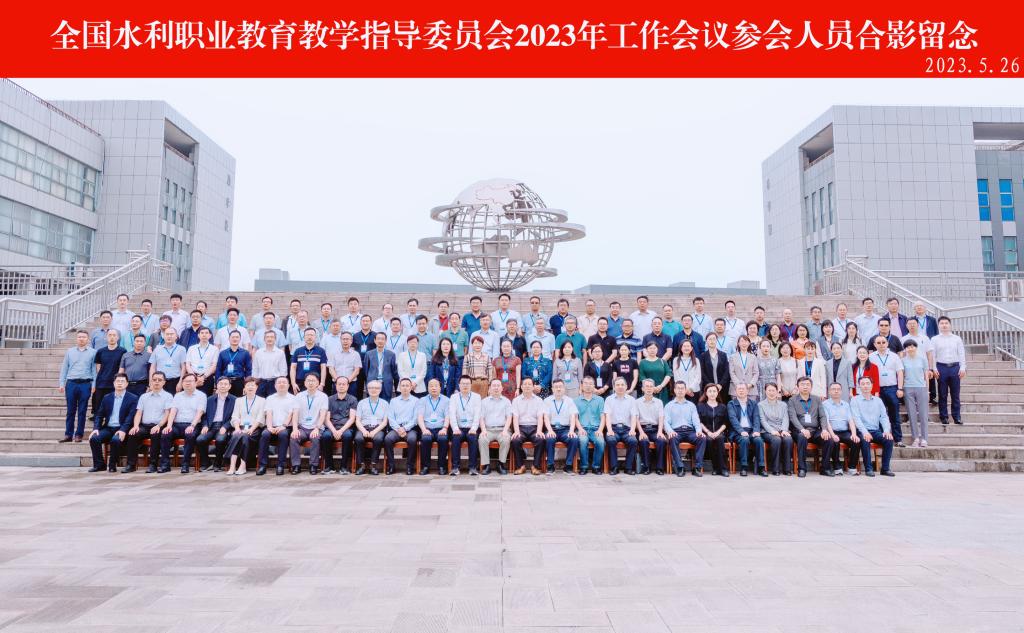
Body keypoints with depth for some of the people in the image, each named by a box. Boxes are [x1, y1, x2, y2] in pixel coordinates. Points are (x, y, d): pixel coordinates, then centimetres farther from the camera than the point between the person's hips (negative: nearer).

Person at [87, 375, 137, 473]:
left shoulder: (133, 398, 1)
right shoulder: (107, 398, 15)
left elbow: (131, 417, -9)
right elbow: (99, 415, 13)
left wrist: (123, 430, -23)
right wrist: (96, 428, -4)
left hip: (121, 429, -4)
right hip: (108, 428, 4)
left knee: (115, 440, -33)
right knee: (93, 438, -22)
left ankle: (112, 465, -11)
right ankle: (99, 464, -6)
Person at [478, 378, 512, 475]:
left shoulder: (506, 401, 16)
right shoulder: (484, 401, 18)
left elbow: (509, 418, 7)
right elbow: (481, 418, 10)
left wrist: (505, 430, -10)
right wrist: (483, 430, -9)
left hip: (502, 429, 0)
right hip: (488, 429, 1)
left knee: (506, 440, -33)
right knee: (482, 439, -32)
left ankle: (501, 465, -20)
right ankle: (486, 465, -23)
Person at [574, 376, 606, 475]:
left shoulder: (600, 400, 16)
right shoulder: (577, 400, 15)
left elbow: (602, 417, 9)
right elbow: (575, 417, 7)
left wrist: (600, 430, -8)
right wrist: (580, 428, -12)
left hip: (596, 429, 1)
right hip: (582, 429, -1)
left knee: (601, 441, -32)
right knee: (583, 440, -35)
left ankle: (596, 466, -11)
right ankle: (584, 466, -17)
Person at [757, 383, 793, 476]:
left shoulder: (783, 404, 21)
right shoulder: (761, 405, 12)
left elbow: (785, 419, 7)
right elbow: (763, 421, 0)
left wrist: (784, 430, -13)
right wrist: (772, 431, -18)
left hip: (782, 431, 3)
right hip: (767, 432, -2)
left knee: (788, 439, -32)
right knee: (776, 439, -35)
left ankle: (787, 468, -24)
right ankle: (775, 469, -28)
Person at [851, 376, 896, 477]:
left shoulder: (878, 400, 17)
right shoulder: (855, 400, 4)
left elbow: (884, 417, 8)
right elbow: (856, 418, -8)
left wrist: (886, 430, -11)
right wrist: (864, 431, -23)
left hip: (876, 431, 4)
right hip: (863, 431, -4)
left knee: (889, 439, -24)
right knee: (865, 440, -34)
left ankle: (885, 468, -14)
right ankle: (868, 468, -22)